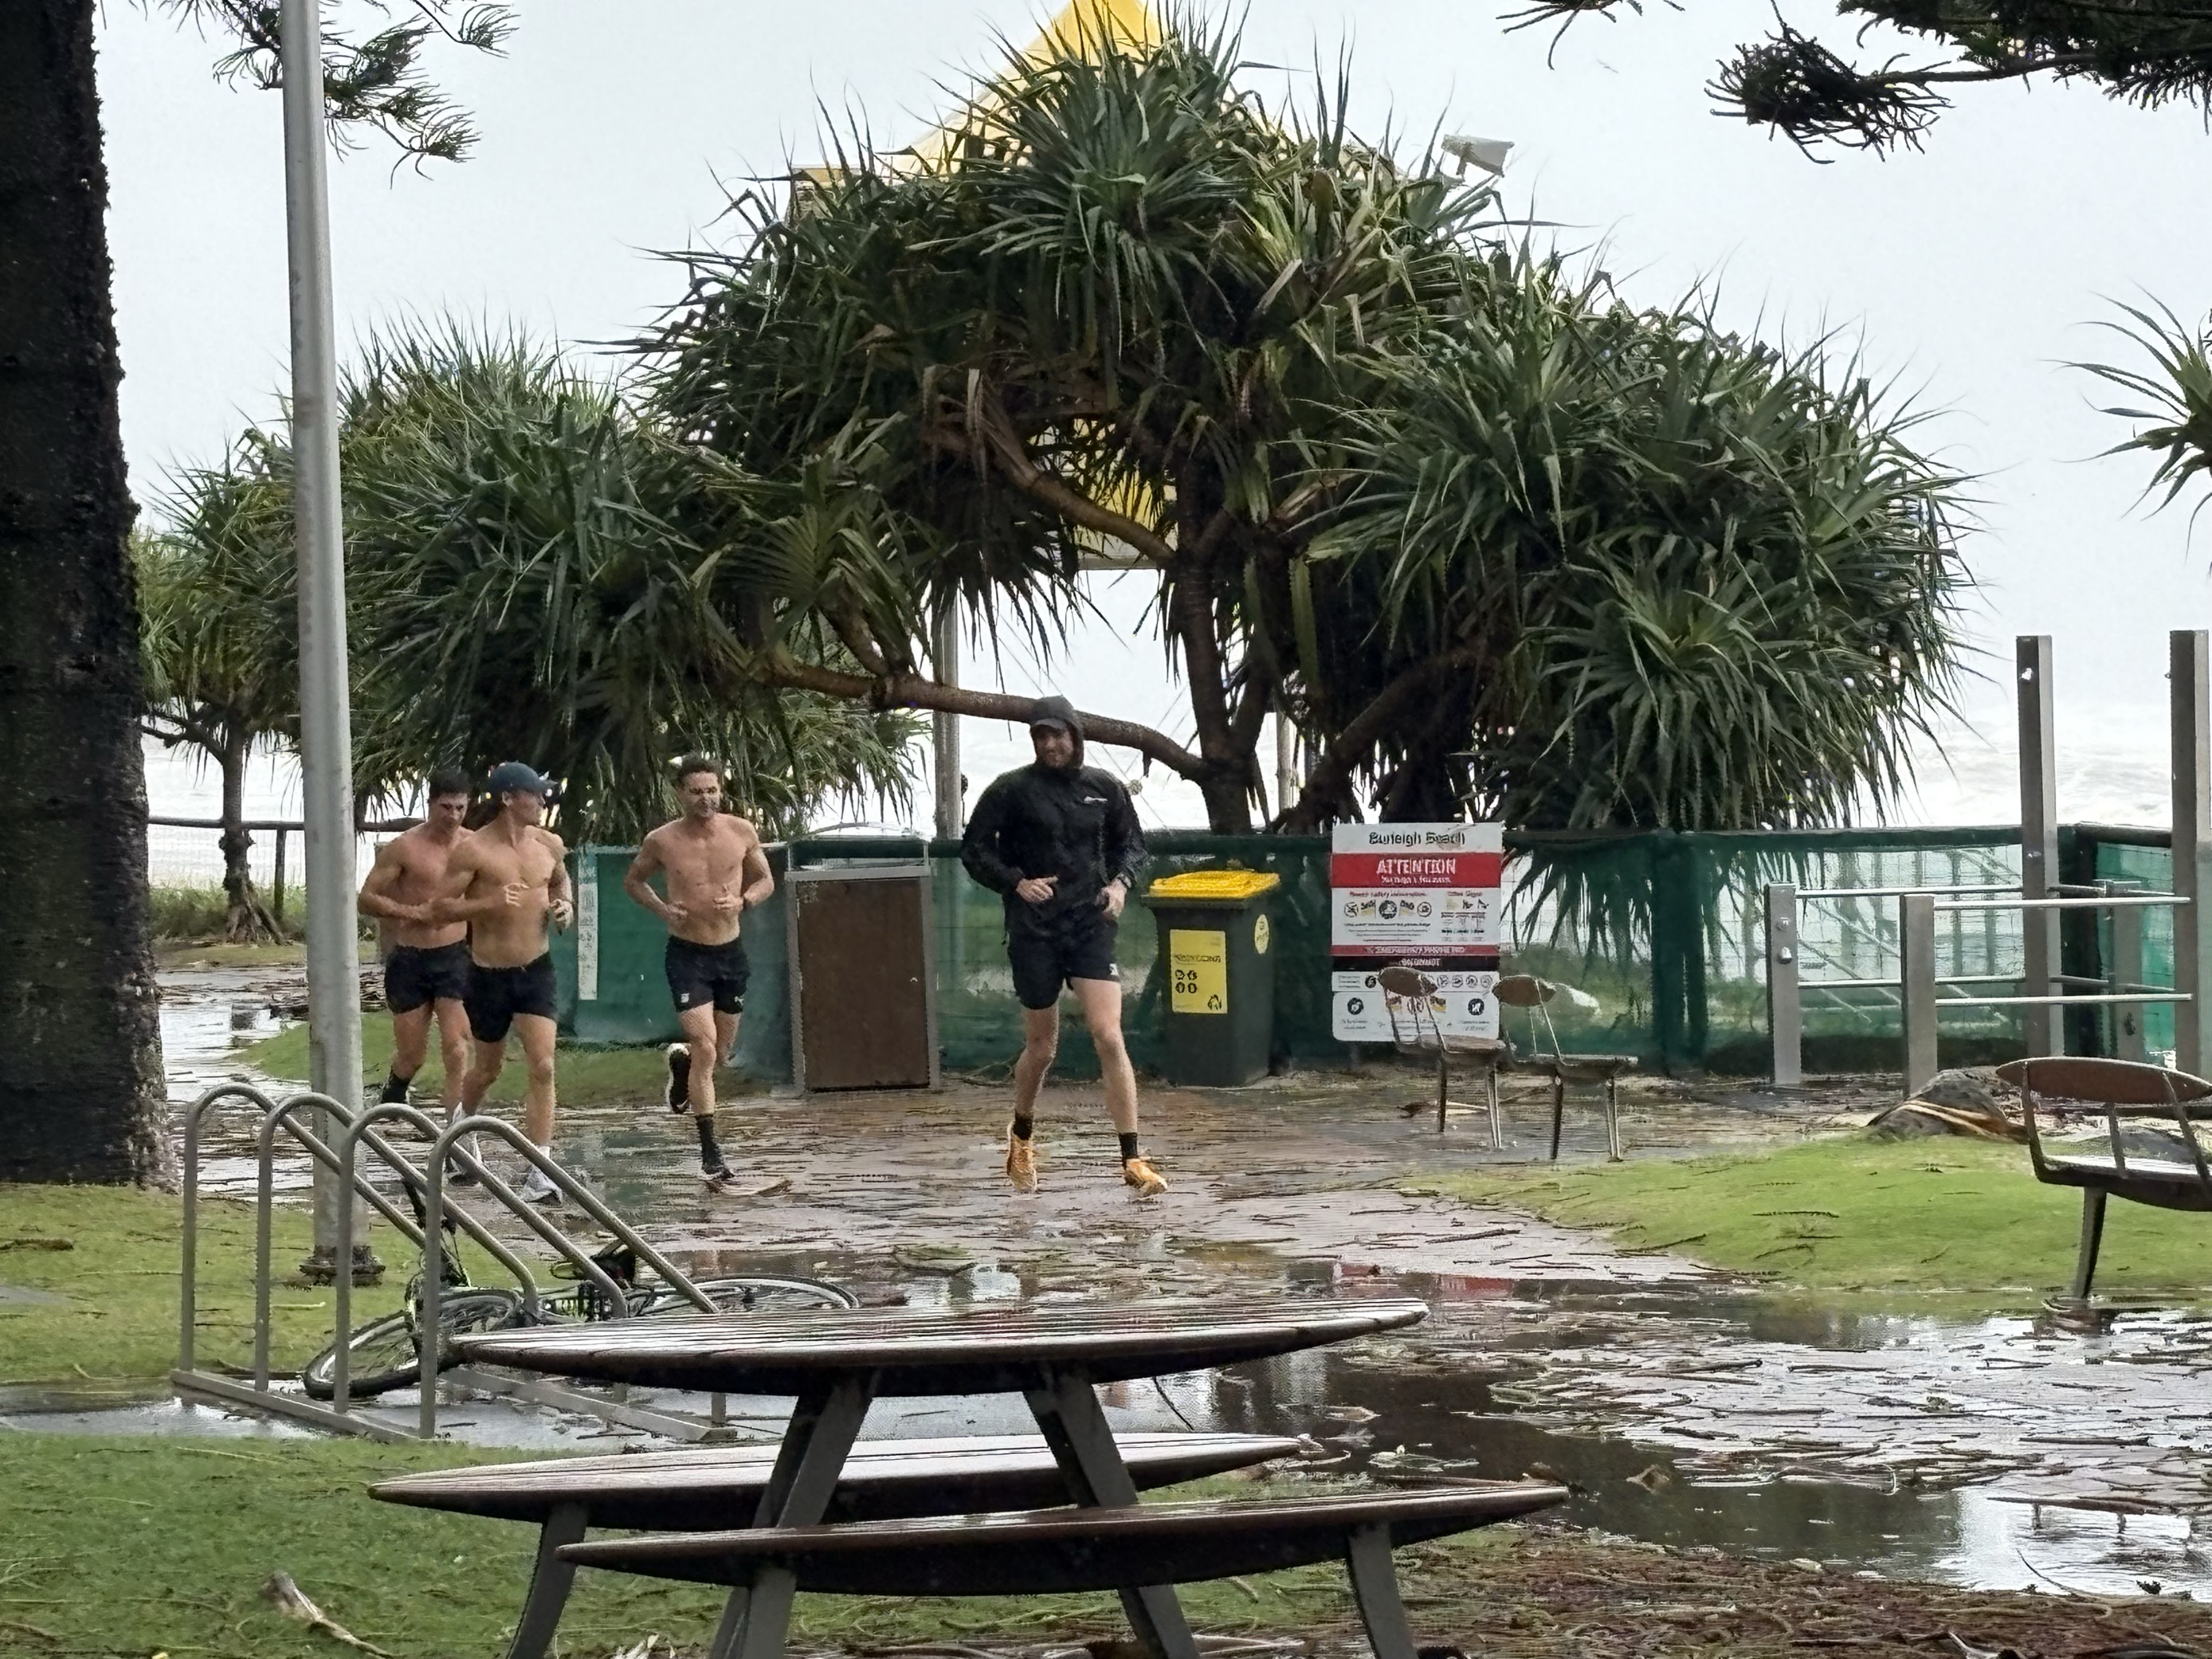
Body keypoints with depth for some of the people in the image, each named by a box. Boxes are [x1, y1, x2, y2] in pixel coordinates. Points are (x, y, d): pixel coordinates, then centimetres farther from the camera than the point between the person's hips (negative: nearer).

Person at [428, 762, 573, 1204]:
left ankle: (538, 1174, -12)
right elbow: (439, 908, -13)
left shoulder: (549, 845, 2)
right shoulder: (474, 851, -13)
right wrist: (489, 903, -27)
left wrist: (564, 905, 3)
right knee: (488, 1067, 16)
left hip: (536, 969, 3)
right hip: (489, 973, -3)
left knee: (543, 1067, -12)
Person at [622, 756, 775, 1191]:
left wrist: (743, 901, -13)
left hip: (730, 951, 4)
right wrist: (661, 909, -10)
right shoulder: (662, 841, -8)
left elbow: (766, 880, 9)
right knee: (705, 1048, -16)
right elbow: (633, 881, 9)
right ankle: (709, 1151, -11)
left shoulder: (742, 833, -4)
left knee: (720, 1053, 15)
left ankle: (681, 1061, 52)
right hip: (687, 954, -3)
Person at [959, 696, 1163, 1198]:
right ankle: (1021, 1136, 38)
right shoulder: (1013, 791, -3)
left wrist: (1120, 882, -2)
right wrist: (1017, 882, -13)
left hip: (1091, 925, 1)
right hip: (1033, 930, -1)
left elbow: (1131, 843, 18)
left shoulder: (1104, 788, 4)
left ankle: (1133, 1160, -12)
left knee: (1109, 1038, -13)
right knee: (1041, 1049, 9)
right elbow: (974, 849, 2)